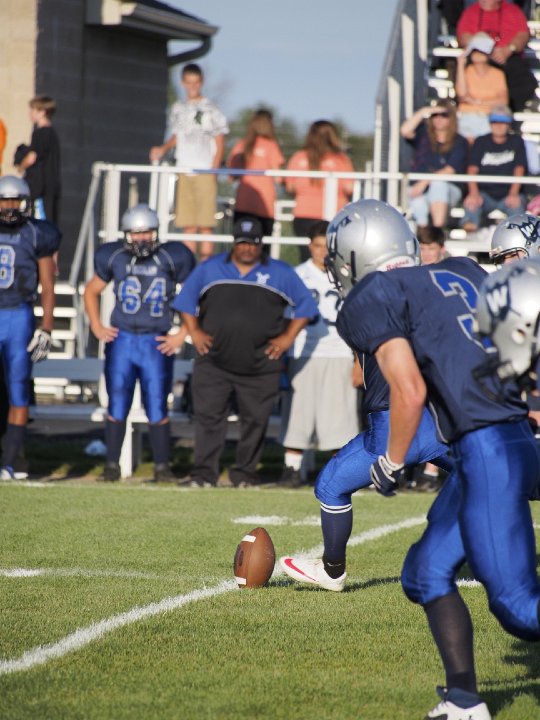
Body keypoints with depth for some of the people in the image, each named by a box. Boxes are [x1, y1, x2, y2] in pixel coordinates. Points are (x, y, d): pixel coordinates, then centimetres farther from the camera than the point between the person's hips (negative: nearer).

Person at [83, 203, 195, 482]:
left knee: (157, 407, -1)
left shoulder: (172, 258, -4)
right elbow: (91, 291, 18)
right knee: (117, 406, 3)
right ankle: (112, 464, 12)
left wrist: (181, 336, -2)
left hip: (156, 343, -1)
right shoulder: (114, 258, 2)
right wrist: (96, 327, 8)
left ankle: (162, 466, 8)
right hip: (121, 339, 1)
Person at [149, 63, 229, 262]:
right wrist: (163, 148, 7)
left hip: (205, 172, -4)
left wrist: (213, 170, -10)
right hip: (184, 172, 4)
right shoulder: (178, 109, 14)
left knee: (205, 223, -7)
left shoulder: (211, 111, 1)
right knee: (188, 223, 3)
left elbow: (220, 145, 1)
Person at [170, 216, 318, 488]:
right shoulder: (210, 268, 8)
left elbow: (305, 305, 11)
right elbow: (186, 300, 16)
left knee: (254, 420, 3)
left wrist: (287, 337, 2)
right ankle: (203, 472, -2)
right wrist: (195, 333, 4)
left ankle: (244, 473, 12)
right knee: (208, 416, -4)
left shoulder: (280, 273, 5)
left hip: (260, 366, 0)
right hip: (214, 361, 0)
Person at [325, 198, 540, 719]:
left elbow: (410, 391, -13)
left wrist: (390, 464, -1)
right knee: (426, 572, 16)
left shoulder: (374, 300, -4)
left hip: (487, 451, -9)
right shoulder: (462, 273, 18)